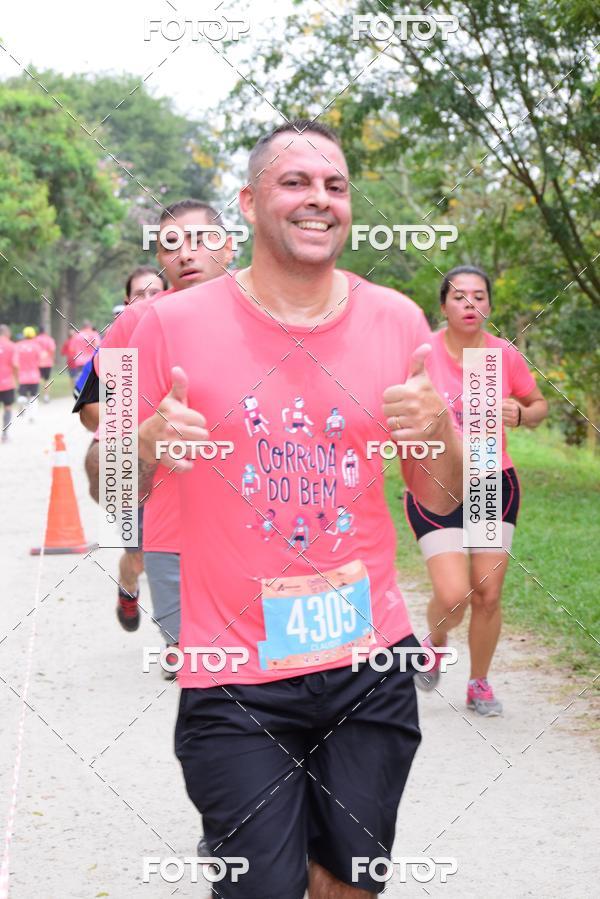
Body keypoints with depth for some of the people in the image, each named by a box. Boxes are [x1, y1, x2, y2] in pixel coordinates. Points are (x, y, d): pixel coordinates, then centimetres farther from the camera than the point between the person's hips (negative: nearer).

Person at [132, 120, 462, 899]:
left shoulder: (397, 320, 3)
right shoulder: (175, 323, -5)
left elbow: (441, 499, 8)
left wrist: (439, 427, -12)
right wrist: (147, 447, -19)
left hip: (371, 662, 3)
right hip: (235, 680, -3)